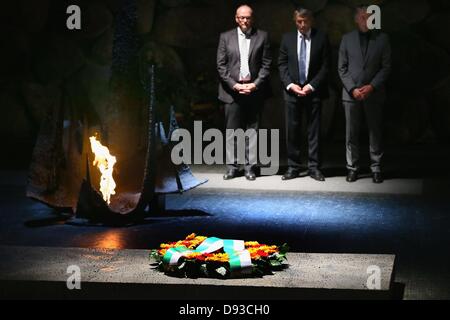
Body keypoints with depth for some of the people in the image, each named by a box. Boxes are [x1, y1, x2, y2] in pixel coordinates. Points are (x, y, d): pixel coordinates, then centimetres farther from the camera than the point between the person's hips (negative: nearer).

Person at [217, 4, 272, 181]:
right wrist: (234, 85, -7)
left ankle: (250, 166, 7)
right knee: (232, 130, 0)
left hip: (254, 90, 0)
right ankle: (232, 166, 6)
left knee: (252, 129, 2)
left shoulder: (262, 36, 6)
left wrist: (255, 84, -8)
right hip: (232, 89, 0)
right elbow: (221, 65, 4)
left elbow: (266, 64, 3)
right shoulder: (226, 37, 7)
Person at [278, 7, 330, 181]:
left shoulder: (321, 38, 1)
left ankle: (314, 167, 7)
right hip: (292, 91, 1)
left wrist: (312, 85, -10)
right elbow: (282, 64, 6)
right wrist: (290, 84, -7)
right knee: (292, 130, 2)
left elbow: (325, 65, -1)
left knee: (314, 130, 2)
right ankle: (293, 167, 9)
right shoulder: (287, 38, 7)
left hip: (313, 90, -1)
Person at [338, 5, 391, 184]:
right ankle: (352, 167, 10)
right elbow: (342, 68, 5)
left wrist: (372, 86, -10)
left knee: (375, 132, 2)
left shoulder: (382, 39, 3)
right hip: (351, 93, 1)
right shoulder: (347, 39, 6)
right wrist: (352, 89, -6)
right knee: (351, 133, 2)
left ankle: (376, 168, 9)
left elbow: (386, 67, 1)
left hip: (374, 93, -1)